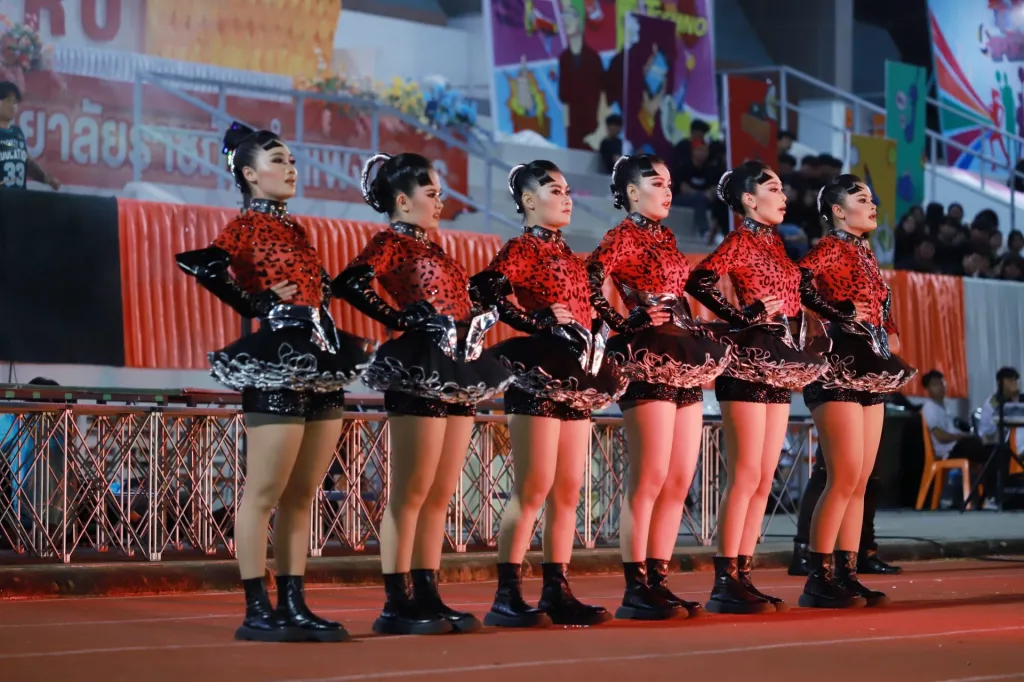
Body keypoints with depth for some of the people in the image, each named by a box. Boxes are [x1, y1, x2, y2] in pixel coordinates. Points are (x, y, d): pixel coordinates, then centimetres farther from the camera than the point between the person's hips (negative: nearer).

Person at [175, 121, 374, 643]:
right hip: (278, 364, -8)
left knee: (301, 495, 8)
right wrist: (256, 305, -12)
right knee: (264, 495, -5)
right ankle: (256, 611, -3)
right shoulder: (247, 225, -5)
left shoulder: (294, 228, 19)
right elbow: (197, 263, -20)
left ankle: (293, 606, 11)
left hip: (320, 364, 8)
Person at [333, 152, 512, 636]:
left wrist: (477, 320, 4)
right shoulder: (392, 241, -5)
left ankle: (427, 597, 14)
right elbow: (349, 283, -22)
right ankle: (396, 605, -4)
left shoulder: (430, 245, 20)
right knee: (410, 494, -7)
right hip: (420, 372, -9)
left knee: (440, 496, 9)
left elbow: (459, 301, 25)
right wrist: (400, 320, -18)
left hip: (459, 374, 9)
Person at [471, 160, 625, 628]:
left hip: (577, 378, 8)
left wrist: (598, 335, 8)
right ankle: (507, 597, -8)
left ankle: (557, 593, 10)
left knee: (568, 491, 6)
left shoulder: (569, 256, 20)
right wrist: (538, 321, -20)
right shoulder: (523, 248, -4)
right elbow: (486, 289, -21)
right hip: (538, 377, -8)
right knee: (533, 488, -10)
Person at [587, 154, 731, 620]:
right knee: (649, 479, -9)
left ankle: (658, 582, 10)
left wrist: (692, 330, 13)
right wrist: (625, 325, -14)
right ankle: (635, 590, -7)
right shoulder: (622, 237, -5)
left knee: (680, 481, 6)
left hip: (685, 361, 8)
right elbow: (590, 283, -20)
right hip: (647, 361, -8)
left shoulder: (665, 238, 19)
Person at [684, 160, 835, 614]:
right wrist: (742, 317, -17)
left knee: (764, 480, 7)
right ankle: (725, 583, -7)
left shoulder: (775, 244, 17)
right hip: (748, 363, -9)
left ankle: (742, 576, 11)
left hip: (780, 367, 9)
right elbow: (699, 281, -22)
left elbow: (805, 290, 24)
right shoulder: (740, 242, -7)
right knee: (746, 476, -9)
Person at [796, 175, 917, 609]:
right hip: (839, 368, -9)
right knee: (845, 477, -12)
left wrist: (890, 342, 11)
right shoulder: (830, 249, -7)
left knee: (860, 482, 6)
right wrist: (832, 319, -17)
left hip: (871, 372, 9)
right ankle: (819, 579, -10)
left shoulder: (865, 252, 17)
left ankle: (847, 575, 9)